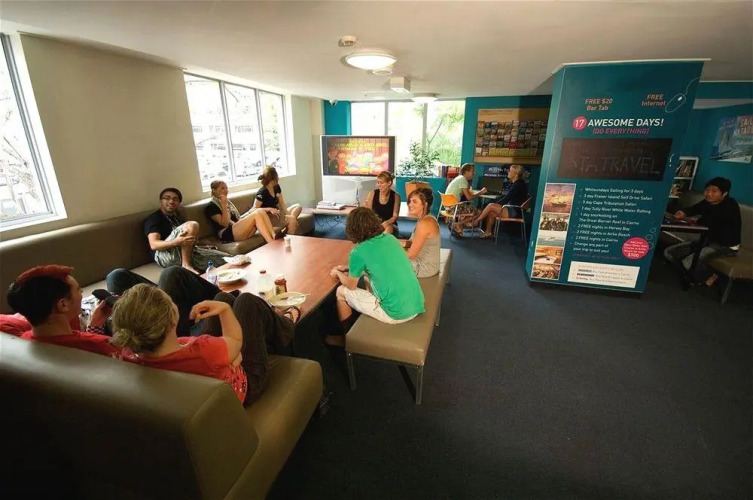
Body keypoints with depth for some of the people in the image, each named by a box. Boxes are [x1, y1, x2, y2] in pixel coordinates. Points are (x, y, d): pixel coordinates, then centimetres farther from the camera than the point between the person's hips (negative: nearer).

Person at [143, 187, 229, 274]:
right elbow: (154, 244, -12)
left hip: (189, 253, 6)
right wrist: (176, 242, -30)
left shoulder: (178, 217, 27)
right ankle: (186, 265, -27)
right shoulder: (153, 218, 4)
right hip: (165, 255, -5)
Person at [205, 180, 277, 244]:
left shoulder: (228, 202, 26)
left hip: (239, 228, 7)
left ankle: (274, 237, -34)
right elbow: (224, 223, -10)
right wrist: (224, 205, -14)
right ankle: (272, 243, -38)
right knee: (256, 215, -27)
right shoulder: (211, 206, 2)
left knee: (261, 212, -16)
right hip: (228, 233, -7)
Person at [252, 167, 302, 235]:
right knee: (292, 220, -25)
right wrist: (270, 209, -30)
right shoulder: (262, 192, -18)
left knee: (298, 207, 2)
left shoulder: (276, 187, 4)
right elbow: (254, 210, -20)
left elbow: (282, 204, 2)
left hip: (276, 214, 9)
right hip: (267, 218, -9)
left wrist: (287, 214, -13)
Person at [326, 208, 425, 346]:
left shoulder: (358, 252, -14)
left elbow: (351, 285, 3)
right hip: (417, 305, 7)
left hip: (396, 313, -7)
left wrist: (337, 273, 22)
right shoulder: (391, 238, 5)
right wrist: (349, 268, 27)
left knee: (341, 292, 11)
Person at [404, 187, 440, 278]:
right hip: (424, 262, 8)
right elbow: (413, 243, 7)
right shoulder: (427, 218, 3)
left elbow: (412, 254, -23)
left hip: (425, 267, -8)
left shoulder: (425, 223, -26)